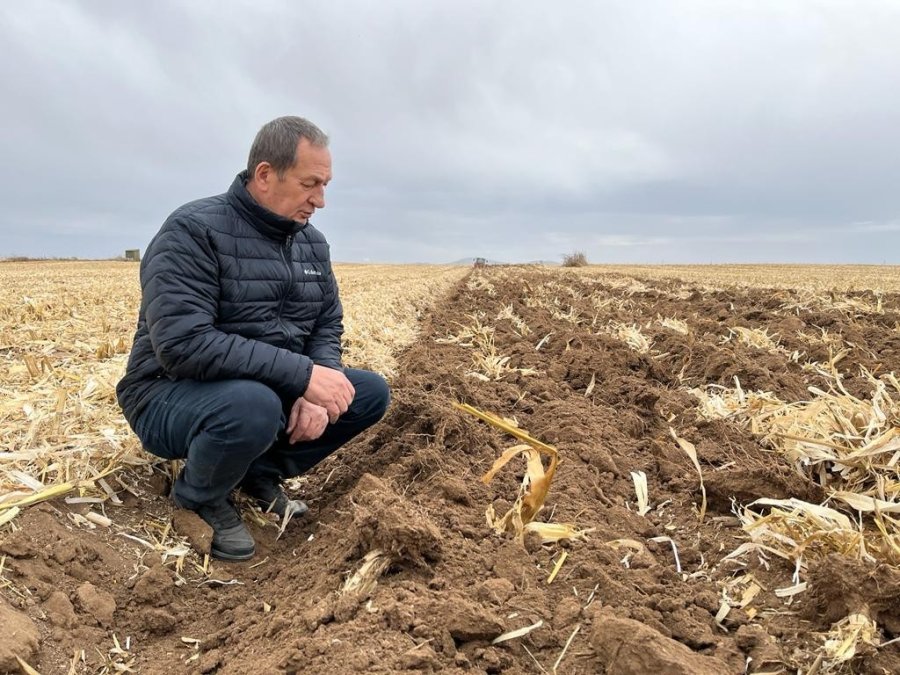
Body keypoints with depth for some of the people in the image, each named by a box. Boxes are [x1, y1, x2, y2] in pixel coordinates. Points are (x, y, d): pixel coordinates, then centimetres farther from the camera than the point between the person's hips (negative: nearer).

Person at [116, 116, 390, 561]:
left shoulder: (312, 242, 3)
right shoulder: (193, 232, -20)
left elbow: (328, 325, 6)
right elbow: (183, 344, -31)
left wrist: (316, 393, -16)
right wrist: (302, 374, -32)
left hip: (274, 388, 7)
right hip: (171, 395, -6)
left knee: (371, 392, -4)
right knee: (255, 404, -38)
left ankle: (262, 472, 7)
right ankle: (199, 499, -4)